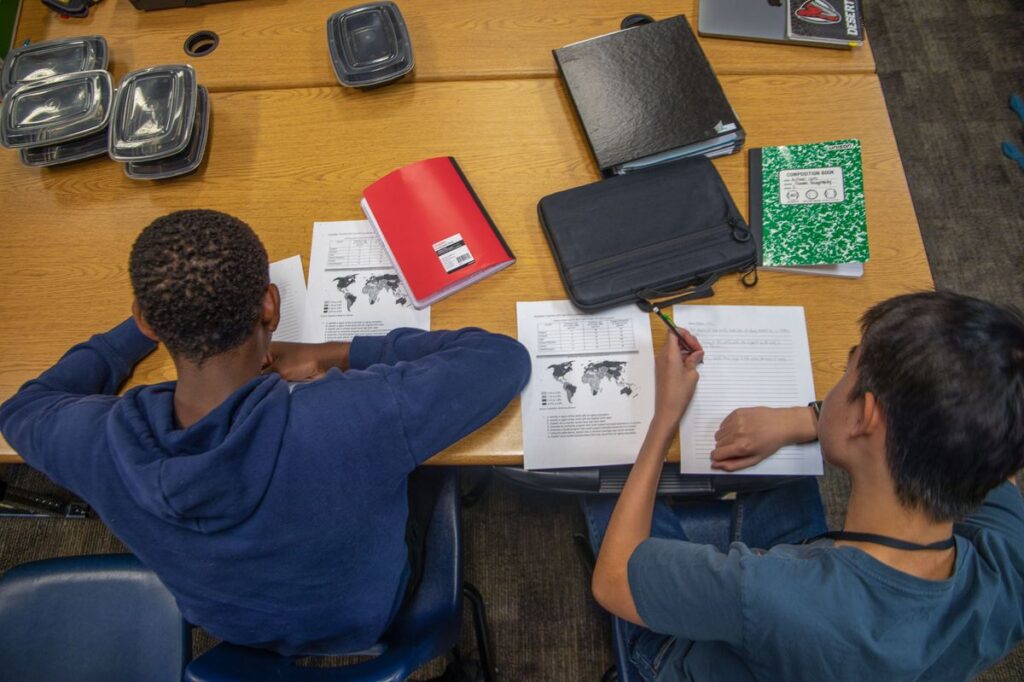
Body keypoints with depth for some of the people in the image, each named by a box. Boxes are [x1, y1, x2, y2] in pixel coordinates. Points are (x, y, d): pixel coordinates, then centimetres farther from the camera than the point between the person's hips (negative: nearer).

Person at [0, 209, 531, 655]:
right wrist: (339, 354, -26)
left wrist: (142, 328, -2)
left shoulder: (96, 443, -34)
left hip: (225, 625, 3)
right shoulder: (353, 419, -46)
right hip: (364, 622, -2)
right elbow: (505, 357, -29)